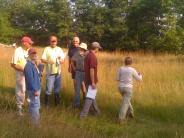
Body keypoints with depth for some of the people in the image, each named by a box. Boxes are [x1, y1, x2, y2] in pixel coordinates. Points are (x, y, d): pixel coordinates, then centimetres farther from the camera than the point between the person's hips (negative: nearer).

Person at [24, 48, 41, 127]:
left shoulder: (34, 64, 10)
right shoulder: (28, 66, -22)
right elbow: (30, 79, -25)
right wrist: (35, 90, -23)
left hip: (36, 88, 10)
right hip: (33, 90, -10)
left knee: (33, 104, 19)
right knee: (36, 105, -2)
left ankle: (32, 120, 33)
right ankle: (36, 123, 9)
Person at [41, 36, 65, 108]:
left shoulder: (59, 49, 9)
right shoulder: (47, 49, -3)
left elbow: (63, 59, 7)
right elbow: (42, 59, -8)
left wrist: (61, 61, -17)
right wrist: (48, 61, -28)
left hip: (58, 72, 4)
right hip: (50, 72, -4)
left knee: (57, 89, 13)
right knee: (48, 89, -5)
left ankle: (57, 103, 27)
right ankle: (46, 104, 7)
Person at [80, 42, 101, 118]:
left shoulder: (87, 55, 9)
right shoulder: (93, 57, -20)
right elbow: (92, 70, -24)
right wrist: (93, 82, -21)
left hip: (87, 80, 10)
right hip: (91, 81, -10)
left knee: (92, 96, 19)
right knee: (90, 97, -4)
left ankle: (96, 111, 31)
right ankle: (83, 114, -4)